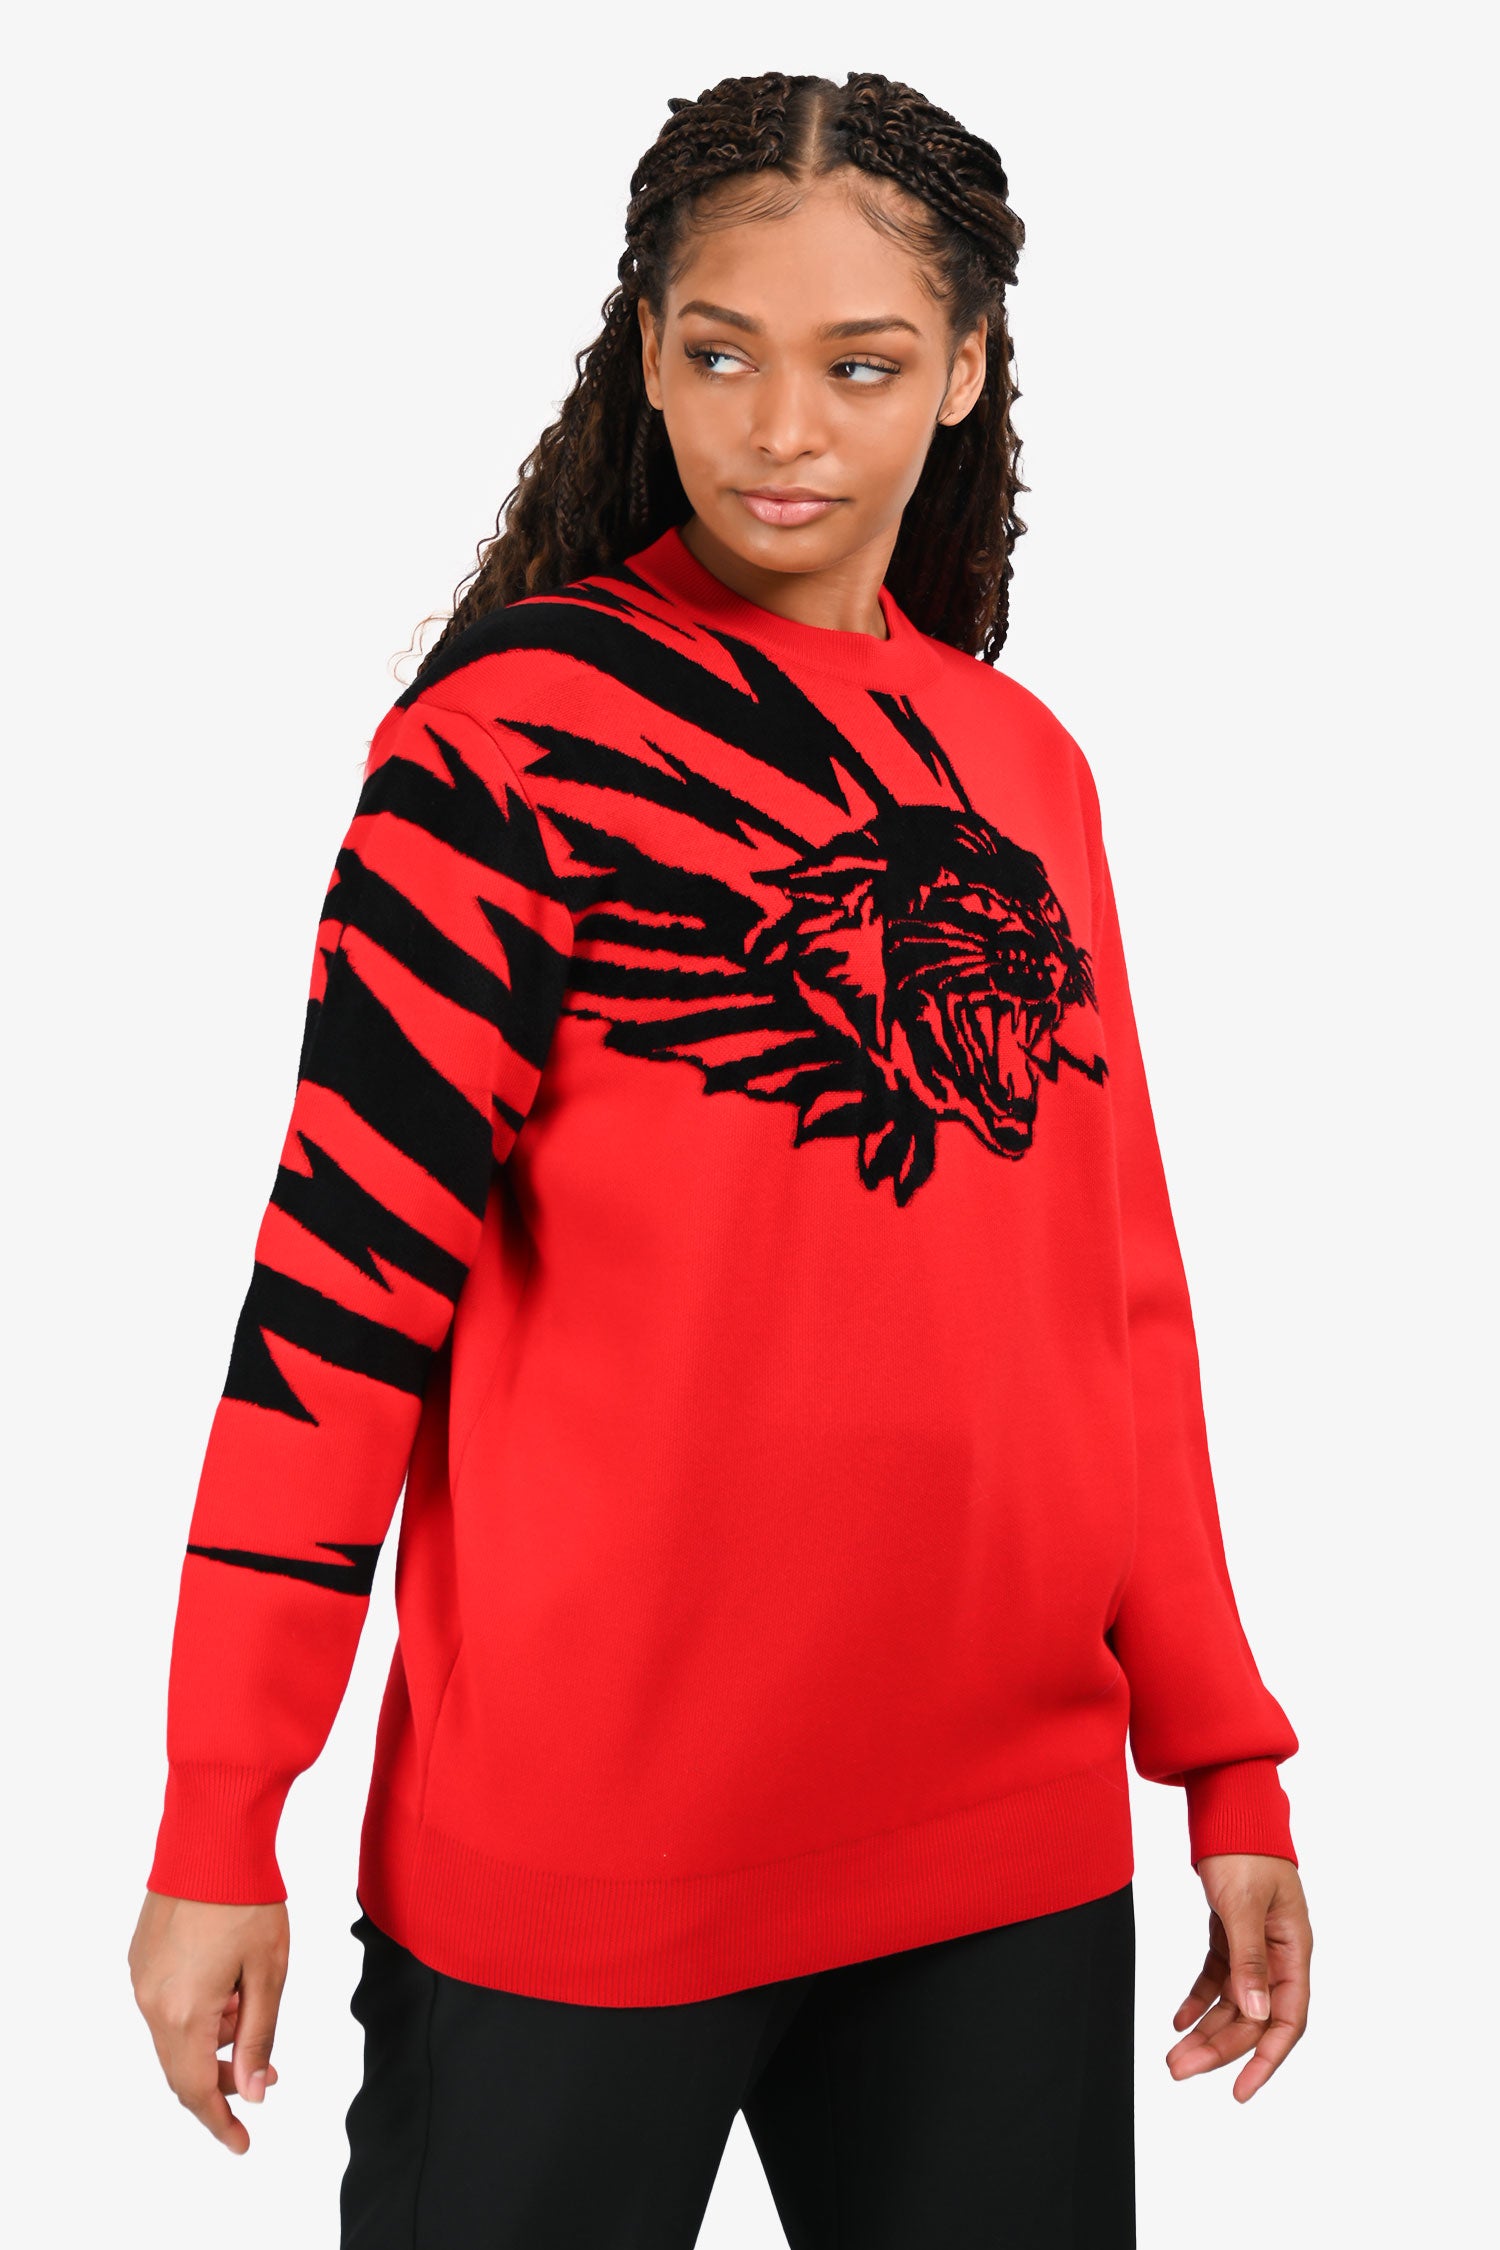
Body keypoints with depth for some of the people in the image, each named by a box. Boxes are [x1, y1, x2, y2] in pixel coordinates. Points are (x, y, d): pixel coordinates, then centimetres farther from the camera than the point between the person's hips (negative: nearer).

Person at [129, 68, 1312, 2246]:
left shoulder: (1027, 765, 9)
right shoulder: (520, 724, -8)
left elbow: (1118, 1296, 12)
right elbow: (346, 1269, -10)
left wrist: (1229, 1765, 10)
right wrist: (220, 1827, -11)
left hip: (1012, 1836, 5)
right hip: (575, 1857, -5)